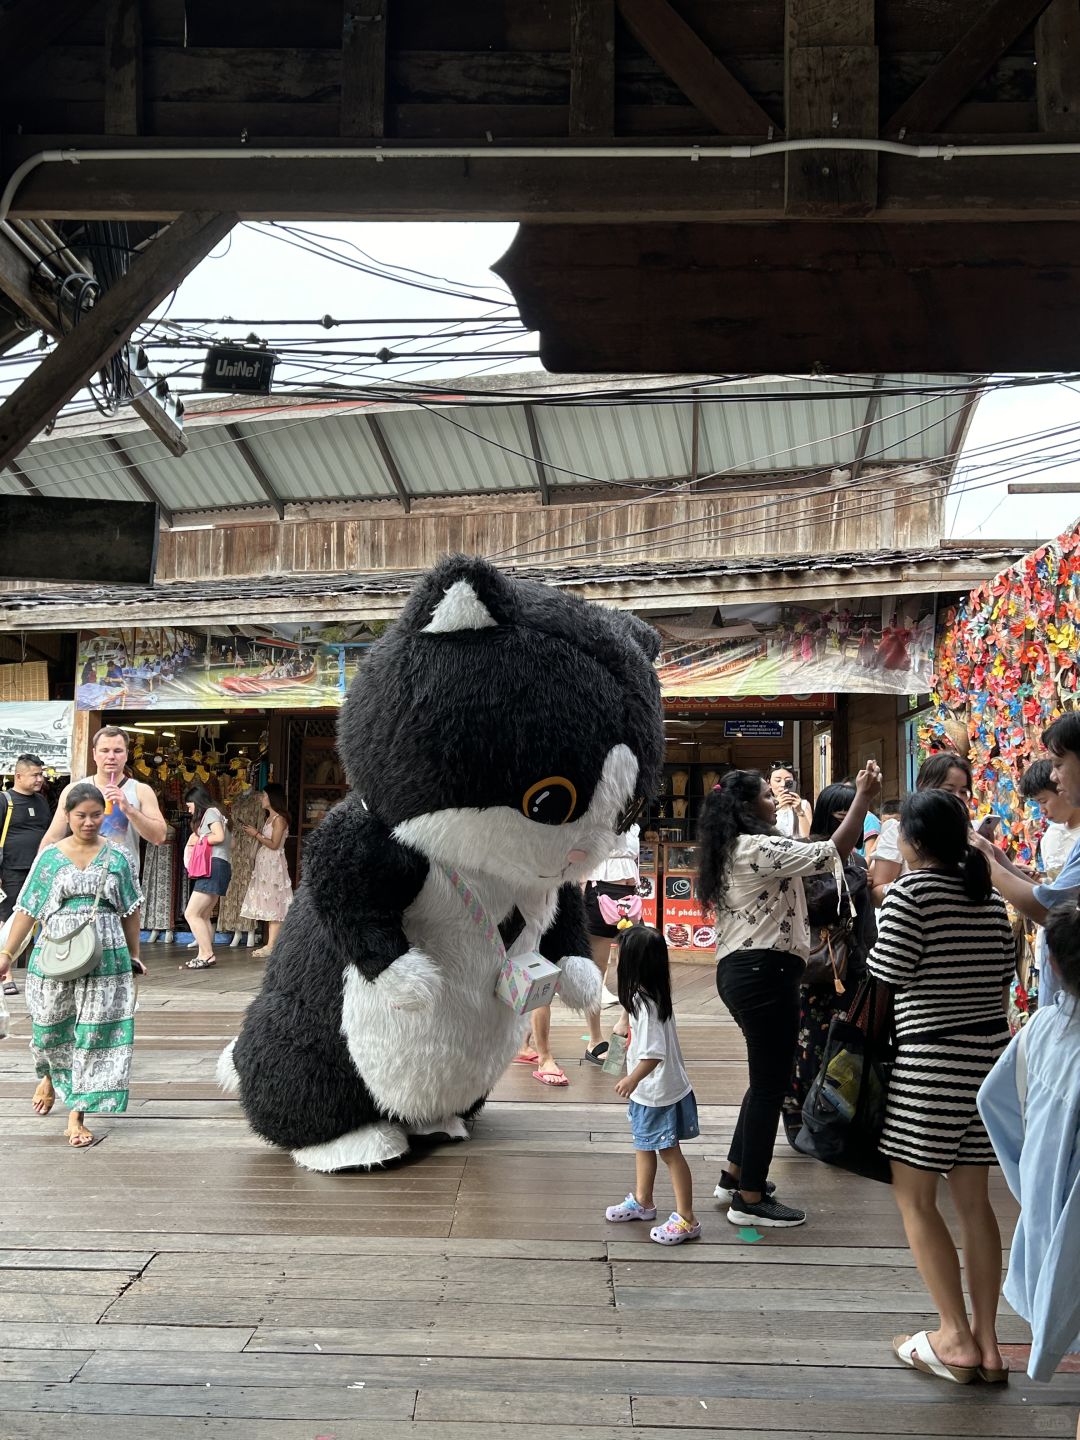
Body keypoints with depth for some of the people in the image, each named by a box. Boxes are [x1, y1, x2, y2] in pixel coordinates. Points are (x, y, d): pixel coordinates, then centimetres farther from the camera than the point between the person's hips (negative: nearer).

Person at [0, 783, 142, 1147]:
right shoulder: (50, 857, 3)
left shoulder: (117, 857, 3)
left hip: (105, 960, 0)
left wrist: (132, 955, 11)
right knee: (51, 1029, 12)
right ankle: (50, 1077, 46)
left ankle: (76, 1116, 8)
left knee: (94, 1035, -1)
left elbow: (131, 911, 9)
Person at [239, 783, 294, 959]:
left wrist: (256, 834, -10)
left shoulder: (279, 819, -11)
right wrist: (254, 833, 6)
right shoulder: (270, 818, 17)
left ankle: (271, 946, -11)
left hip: (274, 864, -9)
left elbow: (274, 844, -16)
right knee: (269, 906, 7)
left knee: (273, 906, -9)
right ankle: (270, 944, 9)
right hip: (264, 864, 9)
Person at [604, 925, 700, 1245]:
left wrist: (633, 1078, -28)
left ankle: (686, 1219, 11)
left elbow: (655, 1052, -31)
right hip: (647, 1091, 10)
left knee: (669, 1151, 1)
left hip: (660, 1092, -10)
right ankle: (642, 1201, 39)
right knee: (643, 1145, 22)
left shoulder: (646, 1004, -28)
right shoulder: (646, 995, 2)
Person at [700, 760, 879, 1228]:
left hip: (739, 970, 11)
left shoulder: (732, 852, 14)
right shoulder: (758, 848, -17)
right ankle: (750, 1200, 8)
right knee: (770, 1083, -1)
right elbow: (832, 852, -19)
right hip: (765, 971, -10)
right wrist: (863, 797, -12)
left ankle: (735, 1176, 30)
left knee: (768, 1078, 21)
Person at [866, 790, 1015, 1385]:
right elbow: (1003, 982, 12)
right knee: (974, 1200, 12)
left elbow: (887, 978, -13)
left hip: (931, 1059, -7)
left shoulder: (910, 891, -12)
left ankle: (956, 1341, 6)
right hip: (990, 1054, 7)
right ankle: (986, 1342, 17)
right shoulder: (990, 896, 8)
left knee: (914, 1196, 4)